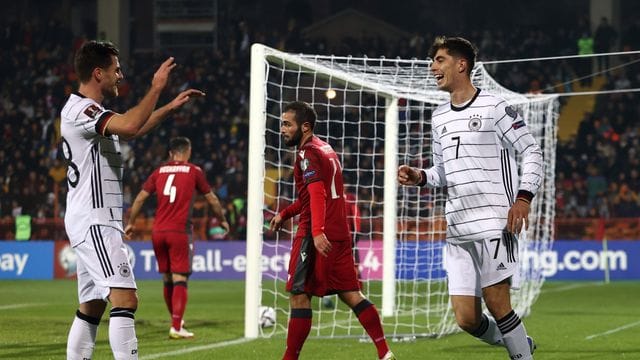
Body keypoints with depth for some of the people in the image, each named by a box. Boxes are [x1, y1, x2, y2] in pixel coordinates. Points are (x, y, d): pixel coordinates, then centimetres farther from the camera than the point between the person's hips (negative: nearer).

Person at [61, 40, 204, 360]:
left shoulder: (87, 110, 18)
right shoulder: (81, 110, -15)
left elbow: (130, 129, 34)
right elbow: (129, 125, -31)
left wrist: (170, 107, 29)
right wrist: (156, 88, -20)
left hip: (97, 222, 11)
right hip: (94, 221, -11)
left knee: (91, 307, 11)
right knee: (125, 299, -19)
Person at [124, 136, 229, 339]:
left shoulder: (159, 172, 11)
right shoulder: (193, 171, 3)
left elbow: (140, 198, 9)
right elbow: (212, 199, 10)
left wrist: (130, 223, 19)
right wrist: (222, 220, 26)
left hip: (158, 232, 4)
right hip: (179, 231, -4)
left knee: (167, 280, 15)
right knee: (180, 280, -5)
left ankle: (176, 321, 29)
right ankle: (176, 328, -12)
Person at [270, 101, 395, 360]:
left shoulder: (307, 153, -9)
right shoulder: (326, 149, 20)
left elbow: (317, 193, -22)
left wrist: (317, 232, -32)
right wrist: (285, 213, 28)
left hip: (316, 236, -9)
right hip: (339, 233, 9)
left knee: (299, 295, -6)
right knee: (350, 294, 9)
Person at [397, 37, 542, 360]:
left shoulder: (495, 108, -3)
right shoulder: (439, 118, 19)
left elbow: (532, 153, -2)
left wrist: (523, 197, -15)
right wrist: (420, 177, 4)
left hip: (495, 222, -6)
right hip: (458, 229, 6)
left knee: (496, 303, -12)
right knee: (466, 319, 0)